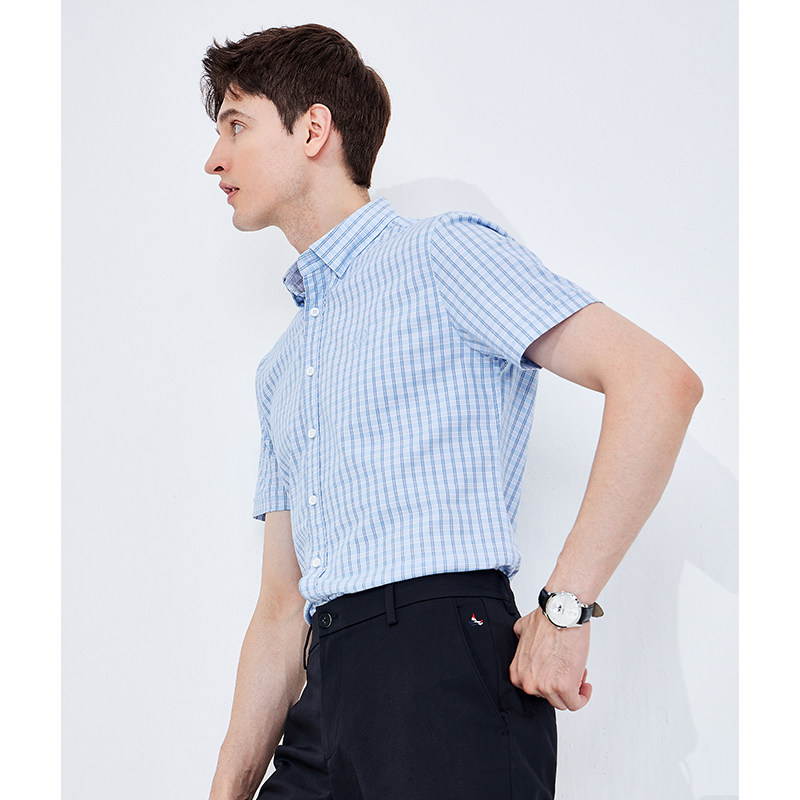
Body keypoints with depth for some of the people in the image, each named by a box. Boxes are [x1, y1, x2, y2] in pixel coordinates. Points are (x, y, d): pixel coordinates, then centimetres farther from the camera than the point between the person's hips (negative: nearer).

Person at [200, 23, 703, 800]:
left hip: (444, 661, -7)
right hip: (329, 696, 7)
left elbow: (658, 382, -13)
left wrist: (566, 605, -16)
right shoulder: (281, 368, 24)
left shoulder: (442, 254, 0)